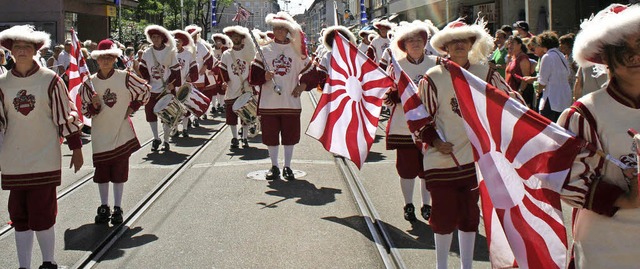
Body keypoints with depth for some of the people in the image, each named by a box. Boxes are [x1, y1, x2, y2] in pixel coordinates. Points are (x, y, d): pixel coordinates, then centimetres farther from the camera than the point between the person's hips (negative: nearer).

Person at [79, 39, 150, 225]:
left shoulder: (125, 77, -7)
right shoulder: (90, 83, -3)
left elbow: (145, 90, 6)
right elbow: (86, 112, 0)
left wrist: (132, 108, 2)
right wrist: (94, 105, -21)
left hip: (121, 133, -1)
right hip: (100, 134, 1)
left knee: (119, 172, 5)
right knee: (102, 171, 8)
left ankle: (117, 208, 16)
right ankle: (104, 207, 23)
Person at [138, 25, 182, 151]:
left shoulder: (170, 52, -3)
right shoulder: (147, 53, 4)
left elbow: (175, 70, -2)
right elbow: (143, 69, 6)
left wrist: (173, 84, -13)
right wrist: (145, 81, -9)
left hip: (167, 89, -2)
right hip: (152, 89, 2)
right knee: (151, 113, 3)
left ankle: (166, 140, 15)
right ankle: (156, 138, 19)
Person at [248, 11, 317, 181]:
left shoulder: (296, 50, 5)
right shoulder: (265, 50, 4)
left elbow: (309, 72, 11)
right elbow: (254, 74, 2)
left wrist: (302, 86, -2)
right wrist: (264, 77, -17)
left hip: (291, 101, 0)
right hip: (269, 101, 0)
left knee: (290, 135, 5)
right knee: (271, 135, 4)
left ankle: (287, 167, 18)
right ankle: (274, 166, 18)